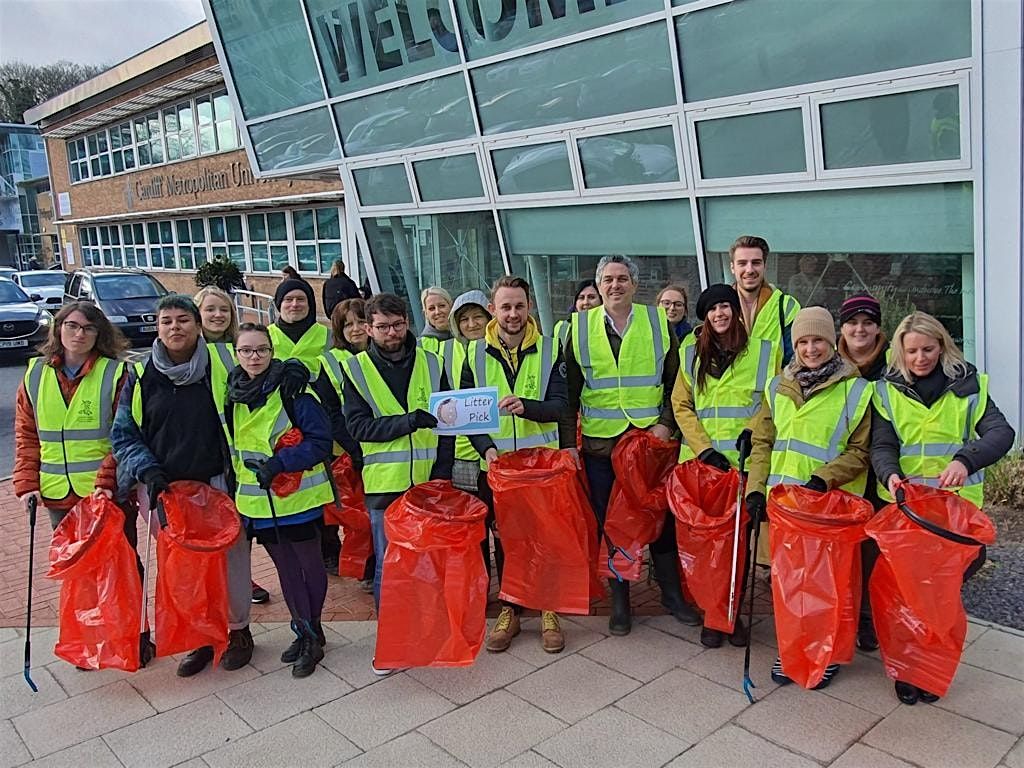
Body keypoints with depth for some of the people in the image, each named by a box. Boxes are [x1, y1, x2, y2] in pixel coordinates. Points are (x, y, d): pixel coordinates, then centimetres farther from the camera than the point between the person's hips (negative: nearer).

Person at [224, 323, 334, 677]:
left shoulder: (293, 390, -13)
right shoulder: (232, 395, 5)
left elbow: (320, 441, -15)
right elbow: (231, 445, 17)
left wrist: (280, 462, -24)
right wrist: (235, 482, 11)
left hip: (298, 497, -5)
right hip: (258, 500, 5)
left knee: (308, 564, 7)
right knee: (285, 567, 15)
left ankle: (311, 633, 23)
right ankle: (304, 633, 28)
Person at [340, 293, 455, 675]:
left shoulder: (430, 363, 5)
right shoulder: (355, 369, 0)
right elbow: (357, 426, -9)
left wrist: (443, 470, -5)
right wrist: (408, 421, -21)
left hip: (428, 481, 2)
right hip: (384, 485, -1)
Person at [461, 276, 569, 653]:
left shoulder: (549, 349, 1)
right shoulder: (475, 353, 4)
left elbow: (560, 406, -7)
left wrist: (526, 406, -26)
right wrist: (486, 446, -13)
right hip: (494, 462, 1)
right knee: (503, 538, 9)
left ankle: (549, 611, 20)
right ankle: (510, 610, 24)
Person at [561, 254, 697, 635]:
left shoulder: (658, 322, 3)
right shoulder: (580, 327, 2)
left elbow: (676, 382, 8)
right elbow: (569, 391, 4)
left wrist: (666, 422, -5)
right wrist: (567, 442, -1)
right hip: (599, 443, 0)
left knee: (661, 518, 8)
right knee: (609, 522, 8)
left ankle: (672, 594, 25)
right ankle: (619, 601, 22)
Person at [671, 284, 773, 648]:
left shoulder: (761, 350, 4)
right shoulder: (692, 350, 8)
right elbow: (681, 405, 5)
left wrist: (752, 430, -14)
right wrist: (705, 449, -6)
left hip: (745, 463, -1)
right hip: (700, 462, 1)